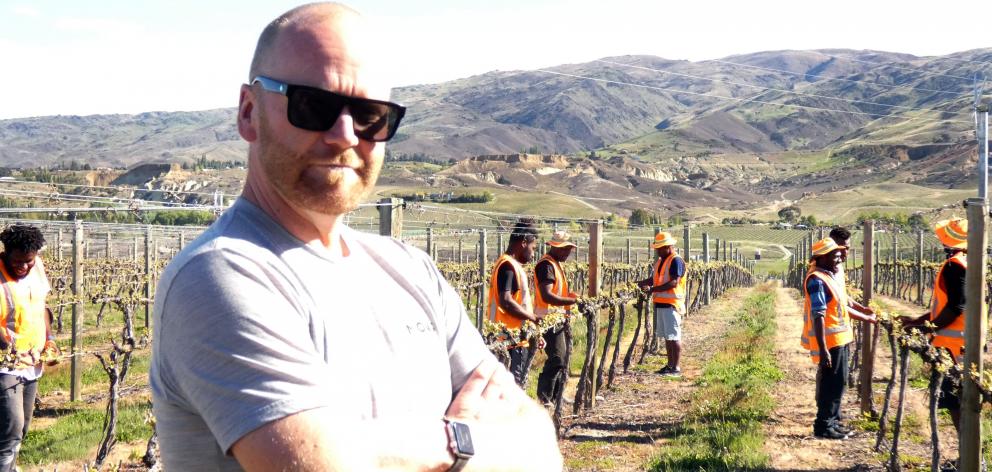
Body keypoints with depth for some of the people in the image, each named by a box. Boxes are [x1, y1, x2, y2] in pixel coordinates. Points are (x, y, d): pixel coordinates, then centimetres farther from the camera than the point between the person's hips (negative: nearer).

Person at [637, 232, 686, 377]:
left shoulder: (676, 261, -13)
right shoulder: (659, 261, 15)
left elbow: (673, 283, -21)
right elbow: (654, 278, 18)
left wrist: (652, 289, -26)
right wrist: (639, 284, 3)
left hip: (672, 304, -9)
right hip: (661, 303, 9)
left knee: (674, 337, -4)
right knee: (667, 336, 14)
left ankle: (676, 368, 0)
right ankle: (670, 365, 22)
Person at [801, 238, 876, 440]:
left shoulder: (830, 277, 13)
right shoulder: (817, 280, -19)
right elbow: (818, 316, -24)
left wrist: (866, 318, 27)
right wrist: (822, 349, -28)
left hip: (840, 339, 10)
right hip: (830, 342, -10)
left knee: (837, 382, 16)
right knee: (831, 383, -4)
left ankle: (832, 420, 26)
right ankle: (823, 425, 3)